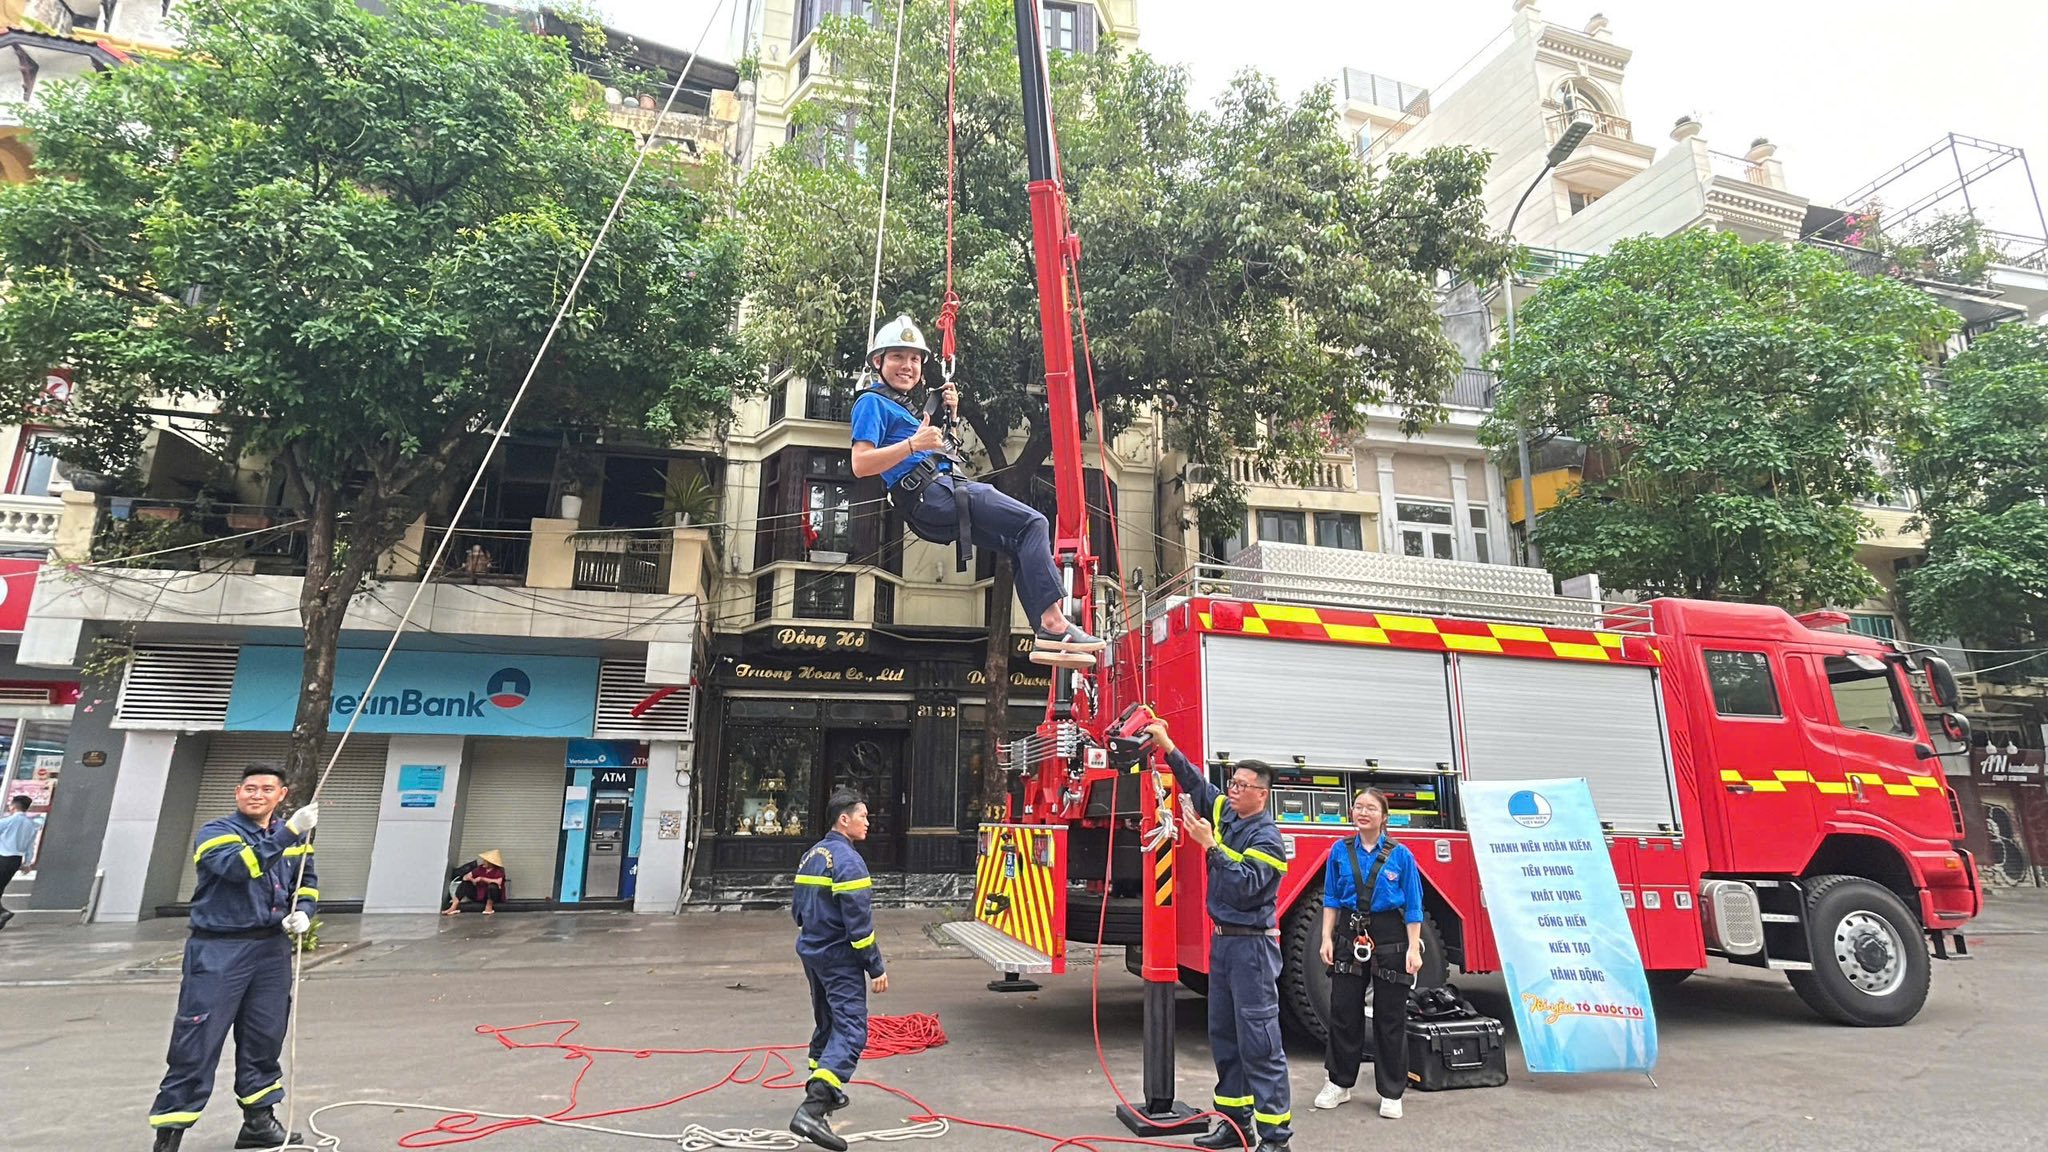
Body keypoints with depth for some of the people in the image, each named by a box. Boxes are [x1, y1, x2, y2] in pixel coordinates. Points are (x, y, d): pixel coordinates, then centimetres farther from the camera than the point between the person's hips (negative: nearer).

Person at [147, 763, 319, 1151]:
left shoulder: (293, 837, 9)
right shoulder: (215, 832, -8)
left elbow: (307, 882, 16)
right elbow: (241, 866, -27)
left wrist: (302, 913, -3)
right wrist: (289, 832, -36)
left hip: (273, 949, 5)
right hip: (219, 950, -5)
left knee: (265, 1039, 14)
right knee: (197, 1045, -3)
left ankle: (259, 1121, 27)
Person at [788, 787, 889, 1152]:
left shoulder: (811, 855, 9)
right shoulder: (848, 860, -20)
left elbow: (798, 908, 18)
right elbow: (859, 921, -22)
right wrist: (876, 968, -16)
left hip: (810, 951, 10)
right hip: (839, 958, -10)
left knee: (827, 1022, 22)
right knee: (850, 1031, -11)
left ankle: (825, 1093, 33)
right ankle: (812, 1110, -21)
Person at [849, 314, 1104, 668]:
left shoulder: (902, 406, 28)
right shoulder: (872, 403, 0)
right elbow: (861, 464, -14)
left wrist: (949, 414, 18)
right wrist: (913, 445, -24)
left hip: (946, 493, 10)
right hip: (934, 495, -10)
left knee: (1022, 544, 7)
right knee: (1032, 522, -17)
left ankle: (1047, 635, 0)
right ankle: (1053, 622, -25)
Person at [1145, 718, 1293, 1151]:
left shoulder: (1267, 838, -14)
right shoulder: (1225, 812, 7)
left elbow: (1245, 885, -25)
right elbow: (1195, 782, 14)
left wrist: (1210, 844, -27)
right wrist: (1167, 746, 3)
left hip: (1252, 945, -8)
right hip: (1222, 938, 8)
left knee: (1259, 1041, -5)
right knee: (1223, 1035, 14)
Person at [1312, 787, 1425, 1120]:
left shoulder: (1400, 855, -4)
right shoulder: (1340, 852, 2)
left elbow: (1413, 906, -3)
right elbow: (1331, 900, 6)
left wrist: (1413, 948, -9)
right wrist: (1327, 938, 0)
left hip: (1389, 939, -2)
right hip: (1349, 936, 2)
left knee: (1390, 1018, 6)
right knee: (1343, 1012, 8)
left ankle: (1391, 1093, 19)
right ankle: (1339, 1083, 23)